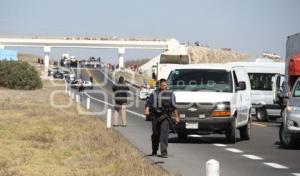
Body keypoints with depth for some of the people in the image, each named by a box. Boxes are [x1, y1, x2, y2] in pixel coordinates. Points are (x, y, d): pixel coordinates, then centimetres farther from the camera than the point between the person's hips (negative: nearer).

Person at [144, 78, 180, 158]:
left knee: (164, 134, -13)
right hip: (155, 115, 1)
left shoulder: (170, 94, 13)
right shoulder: (155, 93, 10)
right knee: (155, 134, 9)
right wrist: (146, 110, -14)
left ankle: (164, 152, -16)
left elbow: (174, 107, 19)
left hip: (165, 116, -1)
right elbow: (148, 103, 4)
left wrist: (176, 117, 19)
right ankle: (154, 151, 27)